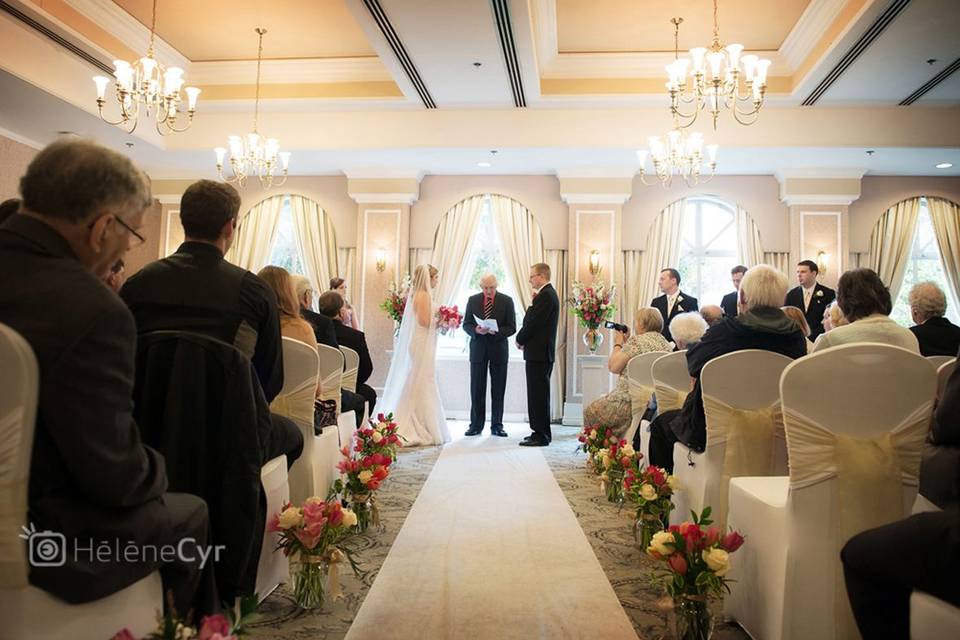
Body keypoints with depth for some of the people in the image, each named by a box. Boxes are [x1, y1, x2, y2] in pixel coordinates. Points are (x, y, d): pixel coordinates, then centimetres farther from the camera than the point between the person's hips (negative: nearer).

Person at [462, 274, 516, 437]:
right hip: (478, 349, 1)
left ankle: (497, 425, 14)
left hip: (499, 349, -1)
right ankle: (476, 425, 12)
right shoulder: (473, 300, 5)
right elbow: (466, 324, 5)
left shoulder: (507, 301, 0)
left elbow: (512, 327, -2)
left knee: (498, 390, 5)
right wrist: (476, 330, -16)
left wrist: (497, 331, -21)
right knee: (477, 390, 4)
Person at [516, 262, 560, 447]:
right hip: (543, 352, 11)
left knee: (538, 394, -6)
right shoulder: (549, 293, 16)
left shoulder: (545, 295, -16)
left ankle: (541, 435, -1)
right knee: (539, 393, 15)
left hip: (538, 353, -11)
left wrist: (520, 340, -4)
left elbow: (533, 323, -17)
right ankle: (542, 432, 23)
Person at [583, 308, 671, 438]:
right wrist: (625, 343, 19)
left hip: (631, 402, -9)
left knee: (590, 412, 11)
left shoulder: (636, 340, -13)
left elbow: (613, 366, -12)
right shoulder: (666, 344, 12)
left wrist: (618, 343, 2)